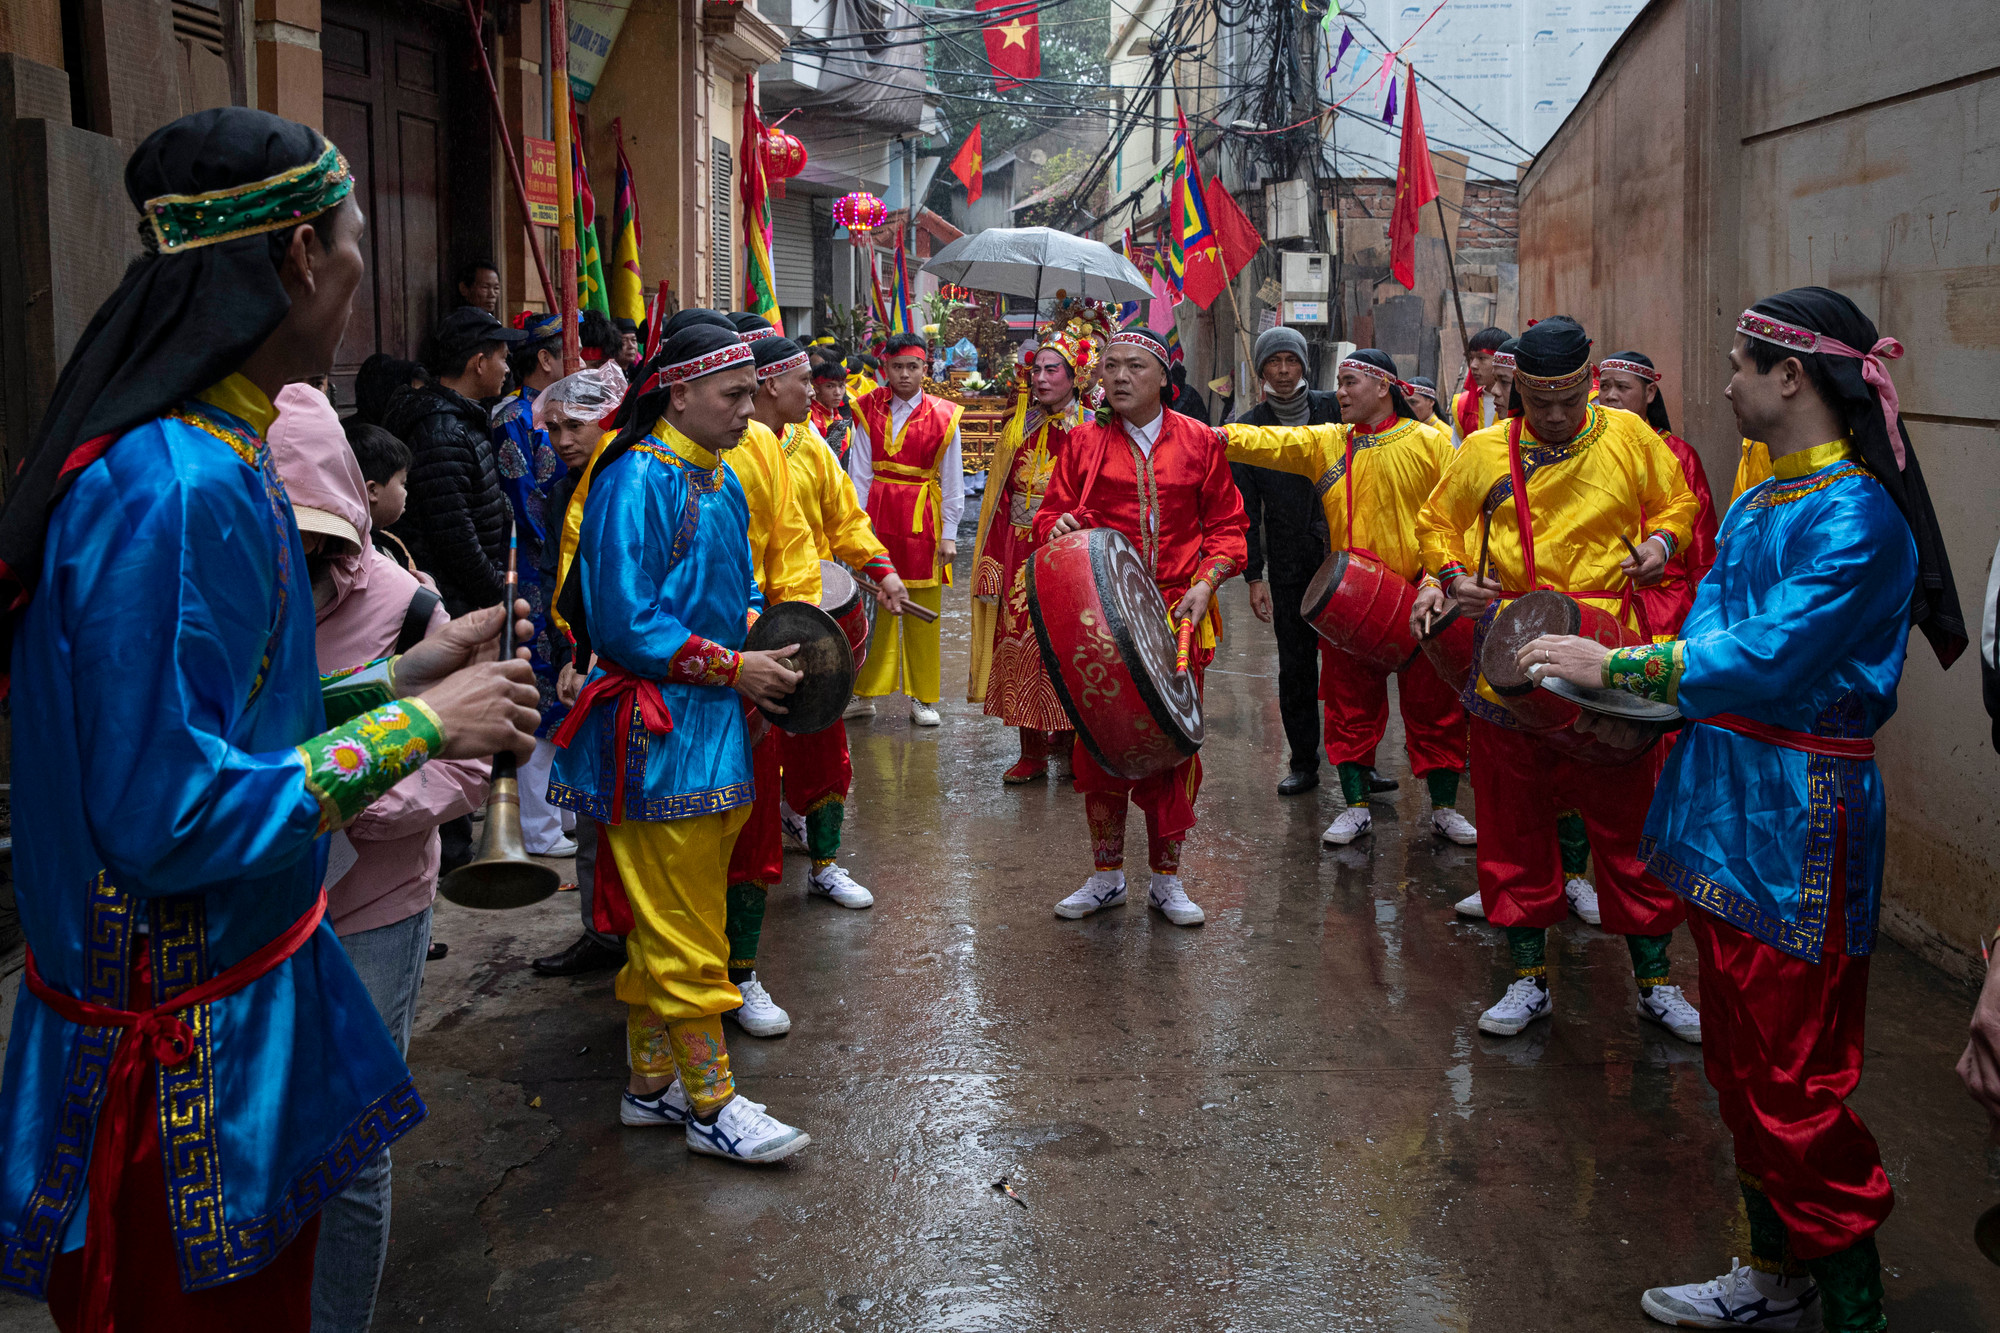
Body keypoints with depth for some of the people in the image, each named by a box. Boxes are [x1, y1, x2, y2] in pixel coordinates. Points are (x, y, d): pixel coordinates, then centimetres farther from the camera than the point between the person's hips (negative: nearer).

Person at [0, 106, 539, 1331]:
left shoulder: (212, 451, 6)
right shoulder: (175, 488, -25)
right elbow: (172, 825, -27)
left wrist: (402, 676, 11)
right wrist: (415, 727, -20)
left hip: (249, 989, 9)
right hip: (190, 1048, -9)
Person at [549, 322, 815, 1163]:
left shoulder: (721, 480, 12)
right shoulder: (636, 483, -16)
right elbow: (625, 627, -20)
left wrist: (762, 647, 5)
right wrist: (732, 667, -14)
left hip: (712, 721, 9)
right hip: (659, 731, -9)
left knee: (664, 924, 17)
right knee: (684, 930, 0)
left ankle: (653, 1083, 28)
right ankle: (712, 1104, 10)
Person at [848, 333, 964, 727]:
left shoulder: (943, 417, 1)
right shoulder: (868, 411, 3)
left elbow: (953, 482, 3)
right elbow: (859, 474, 2)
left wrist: (949, 534, -1)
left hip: (923, 519, -1)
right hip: (878, 515, 1)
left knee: (923, 613, 5)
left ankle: (923, 698, 15)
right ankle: (866, 693, 15)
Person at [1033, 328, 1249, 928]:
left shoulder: (1199, 442, 7)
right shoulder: (1083, 443, 8)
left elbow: (1226, 525, 9)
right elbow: (1050, 515, 10)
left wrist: (1206, 583, -6)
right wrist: (1059, 525, -13)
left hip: (1179, 618, 0)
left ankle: (1167, 879, 17)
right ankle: (1107, 877, 20)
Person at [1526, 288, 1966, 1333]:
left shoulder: (1855, 515, -18)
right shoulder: (1757, 503, 12)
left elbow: (1768, 660, -24)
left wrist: (1616, 666, -19)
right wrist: (1606, 665, 1)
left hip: (1797, 824, -10)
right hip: (1729, 811, 10)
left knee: (1793, 1088, -2)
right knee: (1741, 1063, 18)